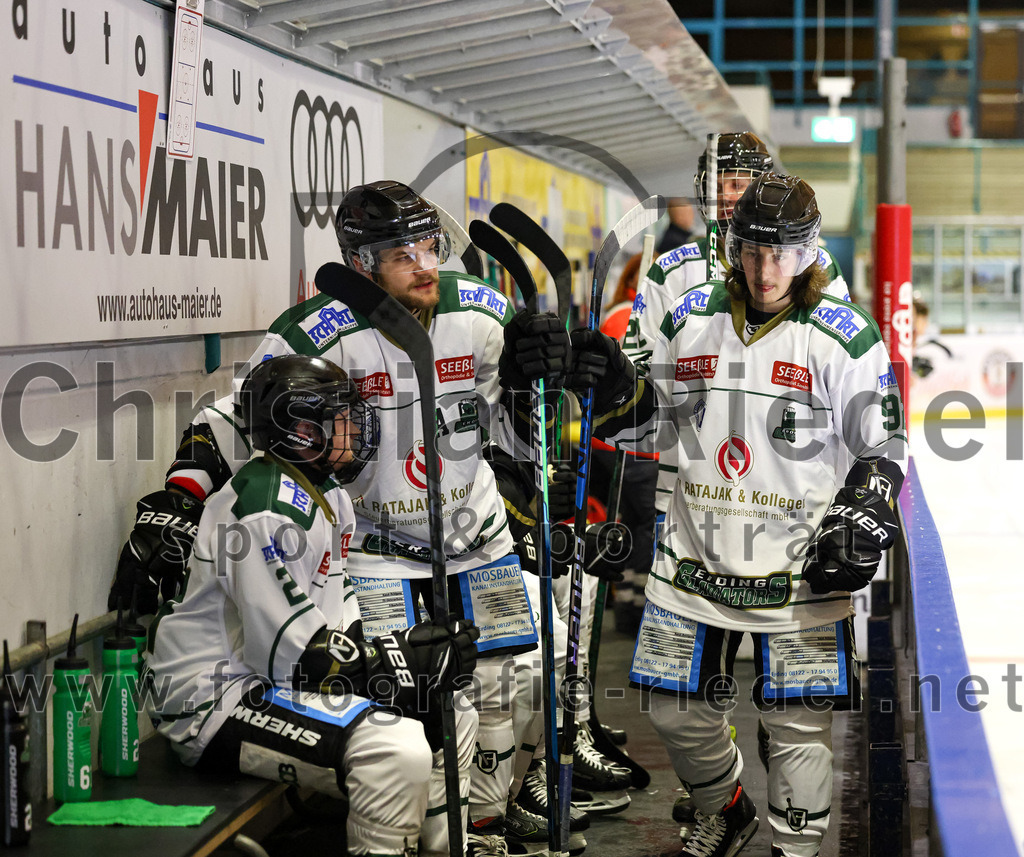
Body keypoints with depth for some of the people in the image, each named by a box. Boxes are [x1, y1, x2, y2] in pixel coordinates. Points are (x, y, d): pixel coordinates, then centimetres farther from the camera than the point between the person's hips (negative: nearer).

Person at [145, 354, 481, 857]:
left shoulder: (329, 499, 11)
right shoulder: (268, 509, -22)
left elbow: (335, 621, 12)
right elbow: (289, 650, -24)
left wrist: (408, 648, -5)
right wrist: (404, 664, -19)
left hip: (275, 681, 11)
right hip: (215, 701, -11)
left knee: (451, 717, 10)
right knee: (397, 750, -28)